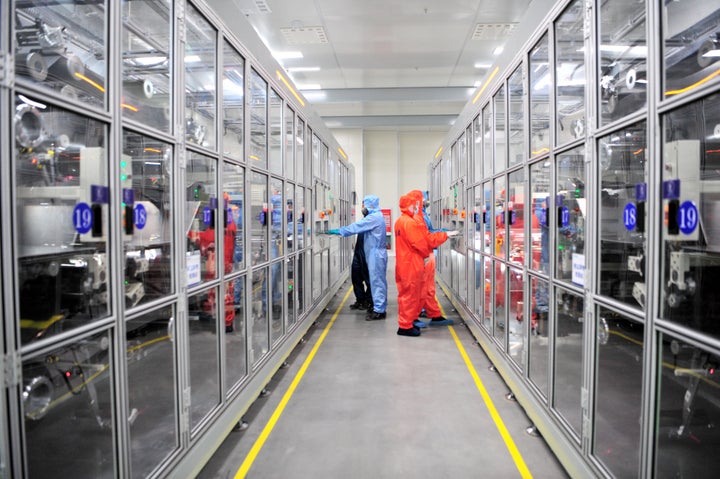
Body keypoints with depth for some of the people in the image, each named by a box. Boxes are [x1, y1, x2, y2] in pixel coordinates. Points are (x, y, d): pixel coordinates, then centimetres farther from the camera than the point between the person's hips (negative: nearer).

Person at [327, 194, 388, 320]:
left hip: (376, 254, -10)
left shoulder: (374, 217, -17)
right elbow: (360, 226, 15)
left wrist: (338, 231, -11)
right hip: (376, 253, 10)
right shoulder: (376, 216, 17)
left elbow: (356, 227, -19)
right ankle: (379, 307, 22)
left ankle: (379, 310, 1)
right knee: (378, 281, 14)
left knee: (377, 281, -5)